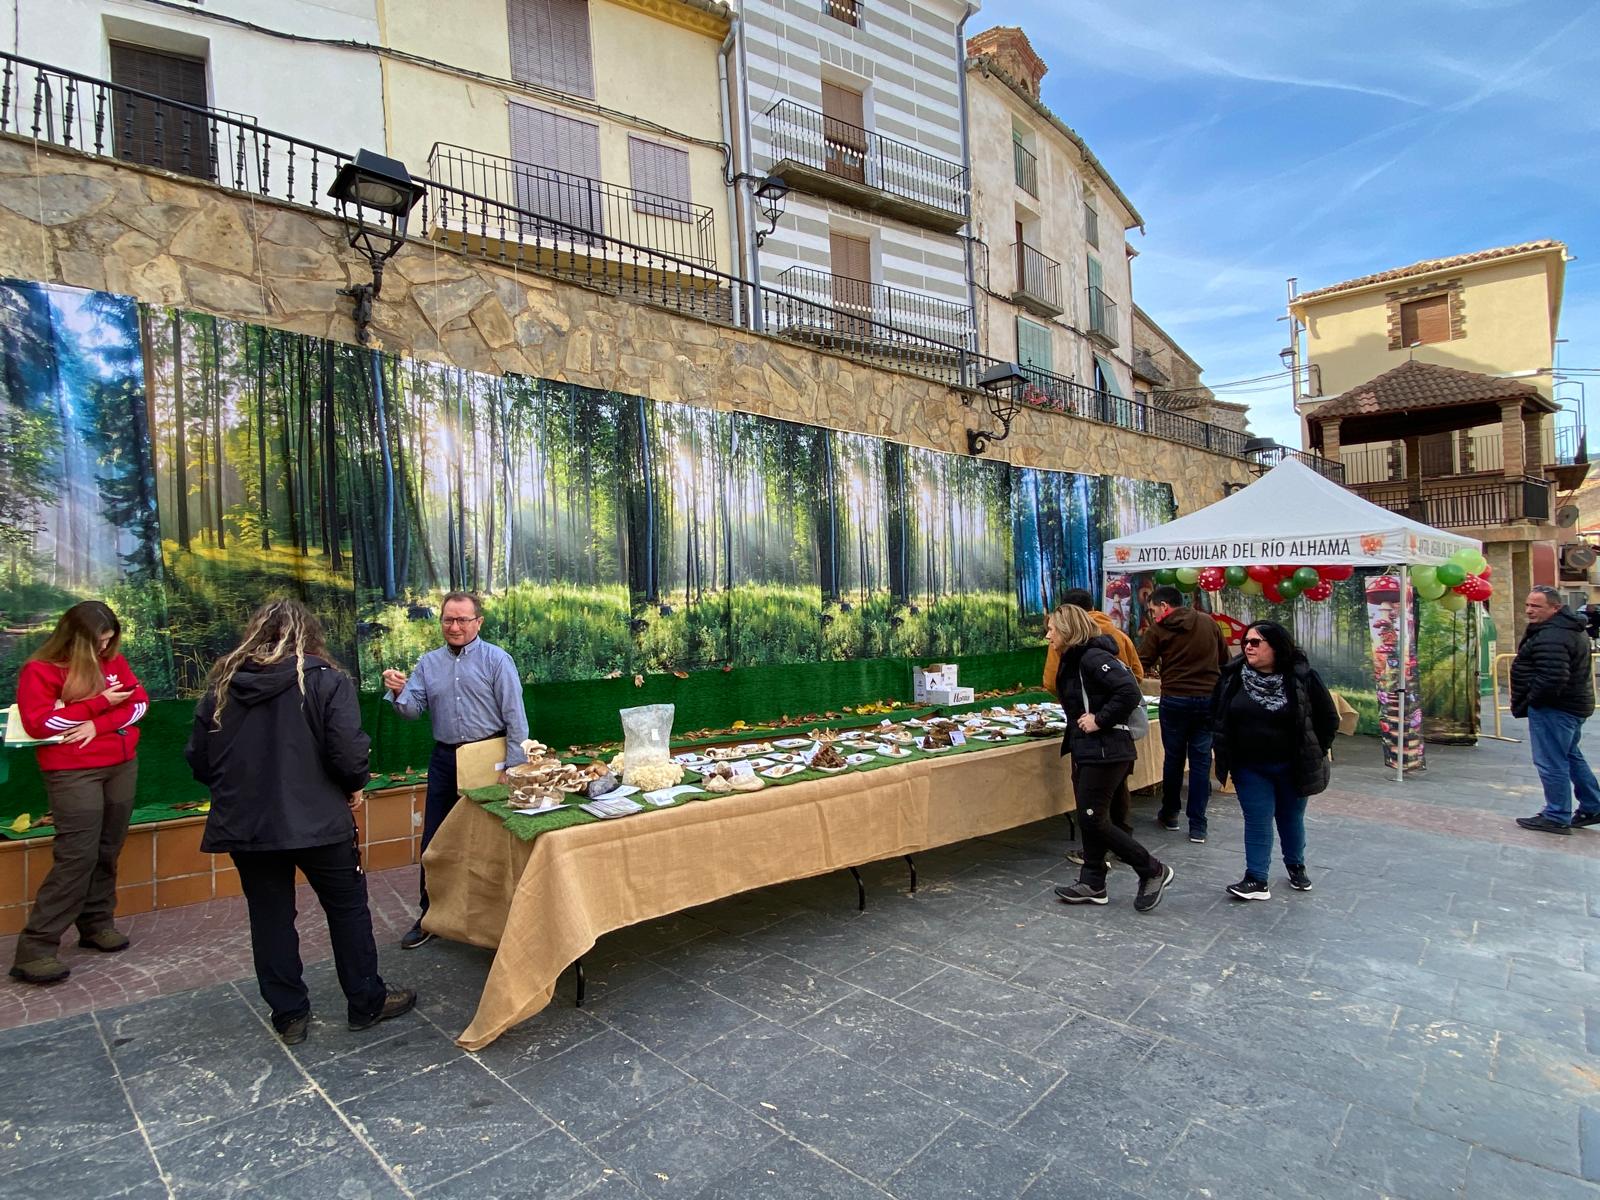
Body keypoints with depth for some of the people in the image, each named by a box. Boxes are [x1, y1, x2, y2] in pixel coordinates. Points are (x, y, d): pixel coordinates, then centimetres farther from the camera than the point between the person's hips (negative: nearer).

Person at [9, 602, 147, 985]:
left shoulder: (113, 660, 9)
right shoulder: (40, 671, -5)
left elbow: (139, 702, 2)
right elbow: (38, 723, -14)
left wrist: (98, 725, -13)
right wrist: (100, 703, -15)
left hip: (122, 766, 5)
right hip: (73, 773, -5)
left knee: (107, 851, 9)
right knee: (77, 855, -10)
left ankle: (97, 923, 22)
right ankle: (34, 949, -2)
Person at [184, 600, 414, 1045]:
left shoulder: (222, 685, 3)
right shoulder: (325, 680, -11)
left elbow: (198, 760, 8)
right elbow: (348, 754, -18)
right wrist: (354, 788, 2)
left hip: (245, 824, 4)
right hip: (317, 821, -4)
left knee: (270, 917, 17)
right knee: (347, 908, 12)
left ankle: (289, 1015, 26)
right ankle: (367, 1003, 23)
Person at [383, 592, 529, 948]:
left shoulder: (496, 660, -6)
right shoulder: (428, 663, 8)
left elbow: (514, 716, -9)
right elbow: (413, 710, 4)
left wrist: (514, 767, -13)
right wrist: (399, 694, -18)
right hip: (444, 760, 4)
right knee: (434, 839, 10)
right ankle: (431, 914, 25)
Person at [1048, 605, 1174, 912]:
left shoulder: (1093, 657, -19)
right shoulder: (1073, 660, 13)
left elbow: (1130, 692, -29)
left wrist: (1100, 720, -21)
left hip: (1105, 751, -10)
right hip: (1086, 751, 10)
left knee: (1093, 818, -5)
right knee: (1090, 818, 13)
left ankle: (1153, 871, 10)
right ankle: (1092, 884, 23)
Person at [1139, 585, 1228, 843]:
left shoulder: (1158, 629, -5)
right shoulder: (1208, 622, 7)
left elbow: (1140, 665, -6)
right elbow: (1224, 658, 15)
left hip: (1175, 699, -2)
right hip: (1209, 698, 3)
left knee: (1173, 757, 12)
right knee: (1201, 760, 6)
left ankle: (1170, 815, 26)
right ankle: (1197, 826, 8)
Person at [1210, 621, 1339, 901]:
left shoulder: (1302, 677, -12)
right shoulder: (1232, 677, -6)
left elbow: (1329, 718, -2)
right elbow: (1216, 717, 6)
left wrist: (1315, 753, -2)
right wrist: (1224, 755, 3)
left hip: (1291, 767, 0)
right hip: (1249, 769, 0)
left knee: (1292, 819, 17)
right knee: (1257, 821, 0)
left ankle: (1296, 867, 39)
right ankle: (1256, 880, 6)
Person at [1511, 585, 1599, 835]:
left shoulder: (1551, 637, -25)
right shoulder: (1571, 627, 12)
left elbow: (1552, 678, -31)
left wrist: (1529, 702, -16)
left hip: (1553, 709, -11)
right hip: (1575, 704, 11)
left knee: (1551, 763, -1)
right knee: (1571, 756, 23)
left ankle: (1557, 818, 8)